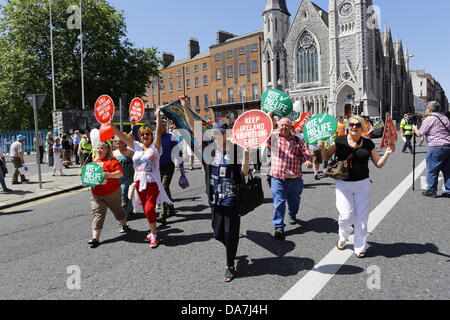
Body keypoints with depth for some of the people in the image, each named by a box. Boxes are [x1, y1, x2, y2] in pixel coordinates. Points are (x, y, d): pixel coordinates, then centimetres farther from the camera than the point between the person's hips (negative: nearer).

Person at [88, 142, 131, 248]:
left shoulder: (112, 160, -10)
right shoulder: (94, 161, 12)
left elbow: (120, 173, -21)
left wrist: (110, 175, -35)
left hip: (112, 193, -5)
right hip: (96, 195, 5)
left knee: (117, 209, 15)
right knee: (97, 213, -4)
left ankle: (125, 226, 39)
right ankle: (95, 238, -7)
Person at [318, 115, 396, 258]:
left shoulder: (368, 143, 3)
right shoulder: (340, 141, -1)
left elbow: (379, 164, 8)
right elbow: (326, 157, 6)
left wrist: (388, 153, -7)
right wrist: (322, 148, -13)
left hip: (363, 184, 2)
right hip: (343, 184, -1)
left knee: (361, 217, 5)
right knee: (346, 215, -6)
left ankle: (360, 248, 22)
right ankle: (343, 238, 26)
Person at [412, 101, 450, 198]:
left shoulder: (429, 119, -7)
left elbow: (420, 134, -4)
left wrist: (415, 128, 15)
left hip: (436, 147, -7)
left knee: (432, 170, 3)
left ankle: (431, 191, 9)